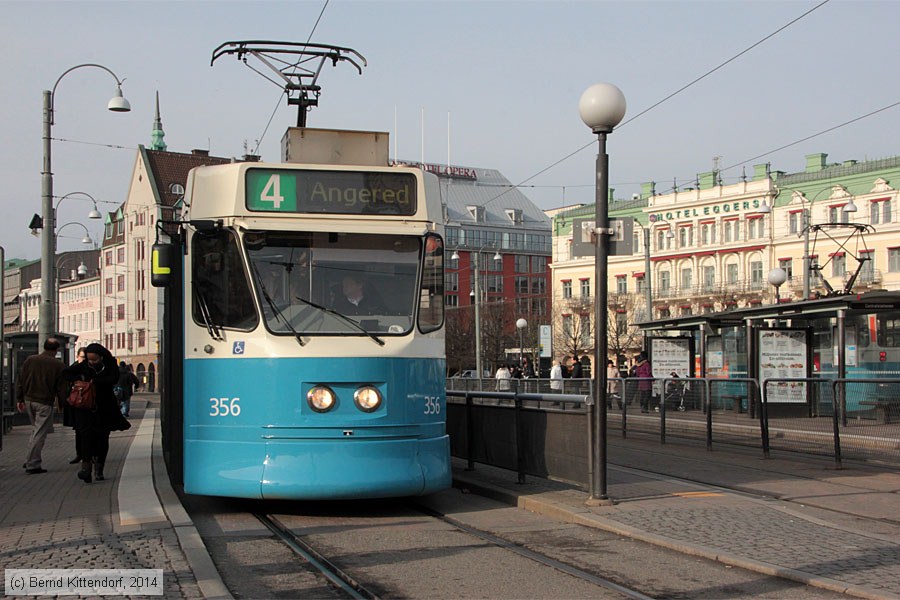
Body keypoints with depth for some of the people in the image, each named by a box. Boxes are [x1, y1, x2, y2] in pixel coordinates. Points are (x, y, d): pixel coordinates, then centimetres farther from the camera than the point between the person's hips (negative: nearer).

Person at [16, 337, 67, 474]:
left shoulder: (30, 360, 3)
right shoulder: (58, 365, -9)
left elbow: (20, 381, 6)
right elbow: (61, 388, -6)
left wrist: (19, 399, 13)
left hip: (29, 400, 5)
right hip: (45, 403, -5)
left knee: (35, 429, 22)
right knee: (40, 433, -1)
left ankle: (31, 461, 20)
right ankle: (32, 465, -1)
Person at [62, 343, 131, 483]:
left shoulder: (110, 364, -4)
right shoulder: (83, 366, 1)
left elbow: (114, 378, -20)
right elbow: (66, 373, 5)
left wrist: (95, 381, -20)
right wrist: (79, 379, -12)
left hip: (105, 409, 0)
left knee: (103, 438, 2)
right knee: (87, 434, -16)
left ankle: (99, 470, 14)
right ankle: (86, 466, -23)